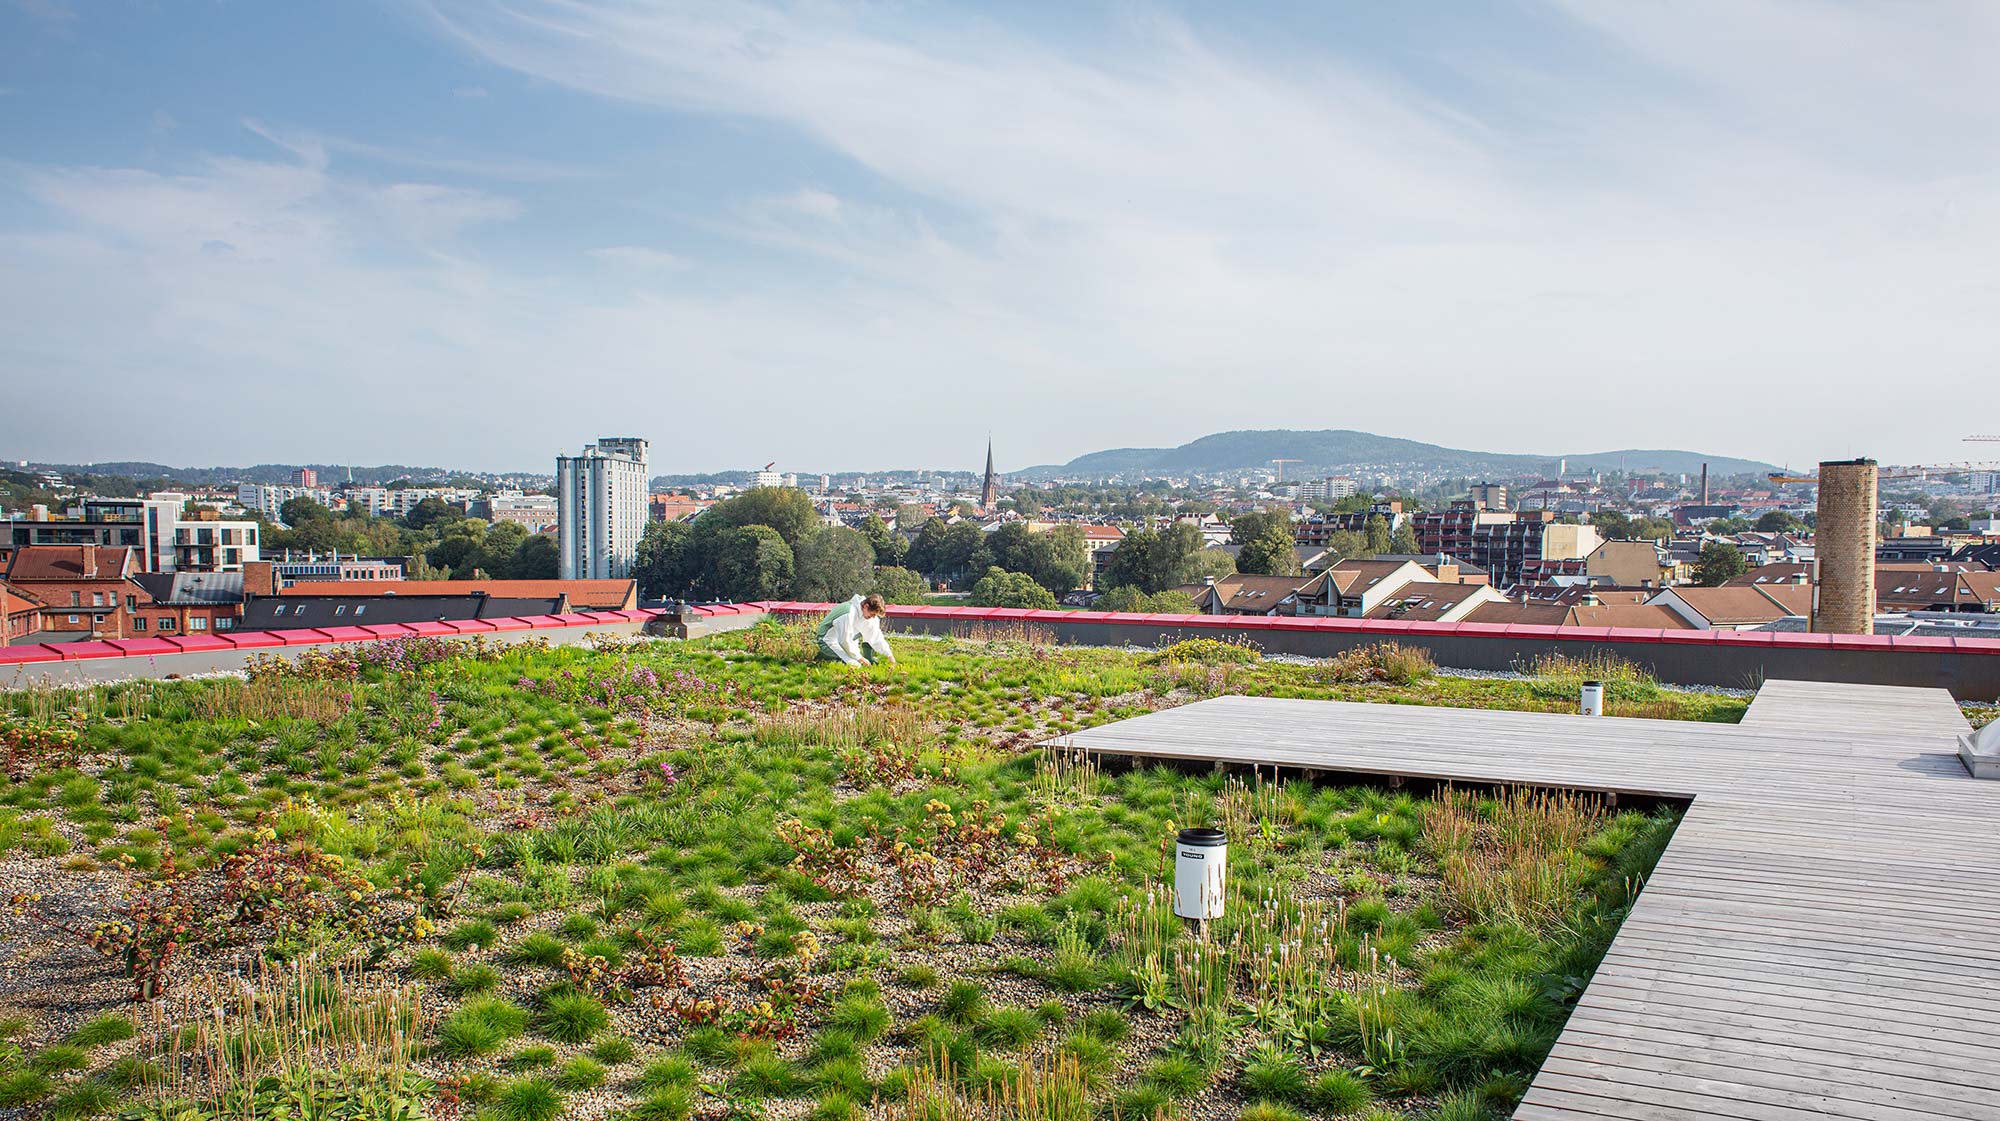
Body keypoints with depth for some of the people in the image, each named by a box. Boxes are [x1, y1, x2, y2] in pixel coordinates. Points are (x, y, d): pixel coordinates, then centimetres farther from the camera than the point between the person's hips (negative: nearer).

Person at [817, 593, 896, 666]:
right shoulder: (849, 613, -29)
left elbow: (876, 637, 3)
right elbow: (845, 640, -24)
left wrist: (889, 655, -4)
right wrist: (859, 657, -15)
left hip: (844, 640, 9)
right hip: (829, 641, -9)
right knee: (855, 665, -25)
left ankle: (869, 660, 6)